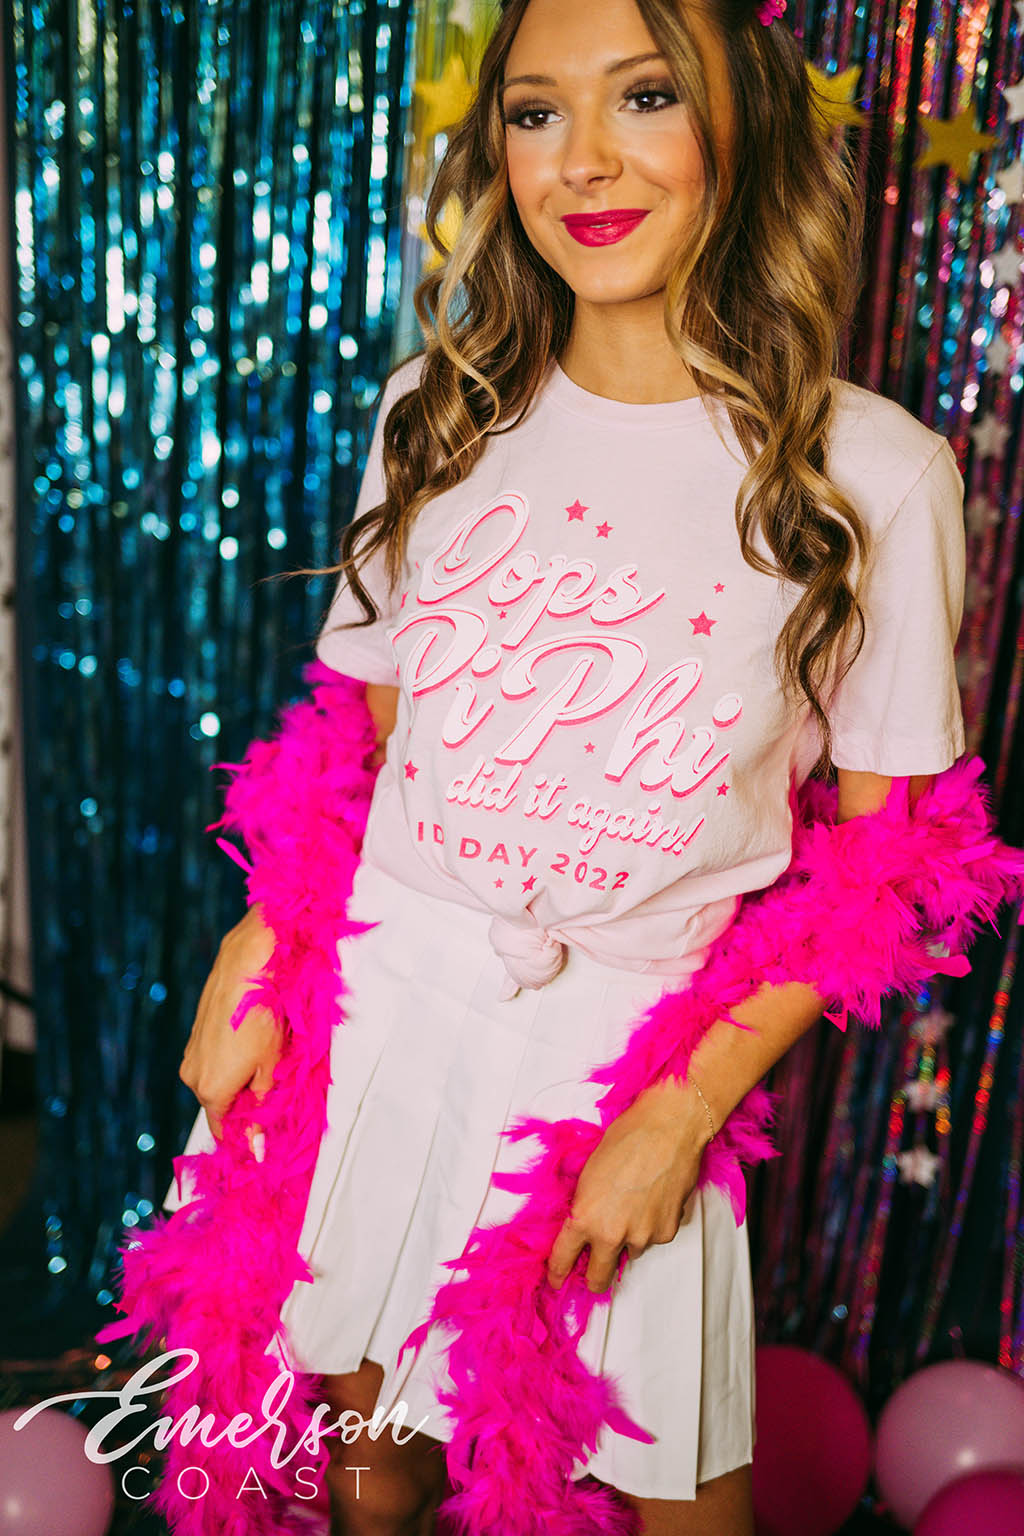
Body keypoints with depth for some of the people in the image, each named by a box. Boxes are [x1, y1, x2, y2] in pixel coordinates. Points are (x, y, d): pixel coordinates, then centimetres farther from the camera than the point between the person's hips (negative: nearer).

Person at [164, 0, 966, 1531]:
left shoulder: (874, 474, -9)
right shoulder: (444, 410, 2)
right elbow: (367, 727, 9)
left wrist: (681, 1114, -11)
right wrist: (251, 960, -3)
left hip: (627, 1050, -2)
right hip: (372, 1007, 3)